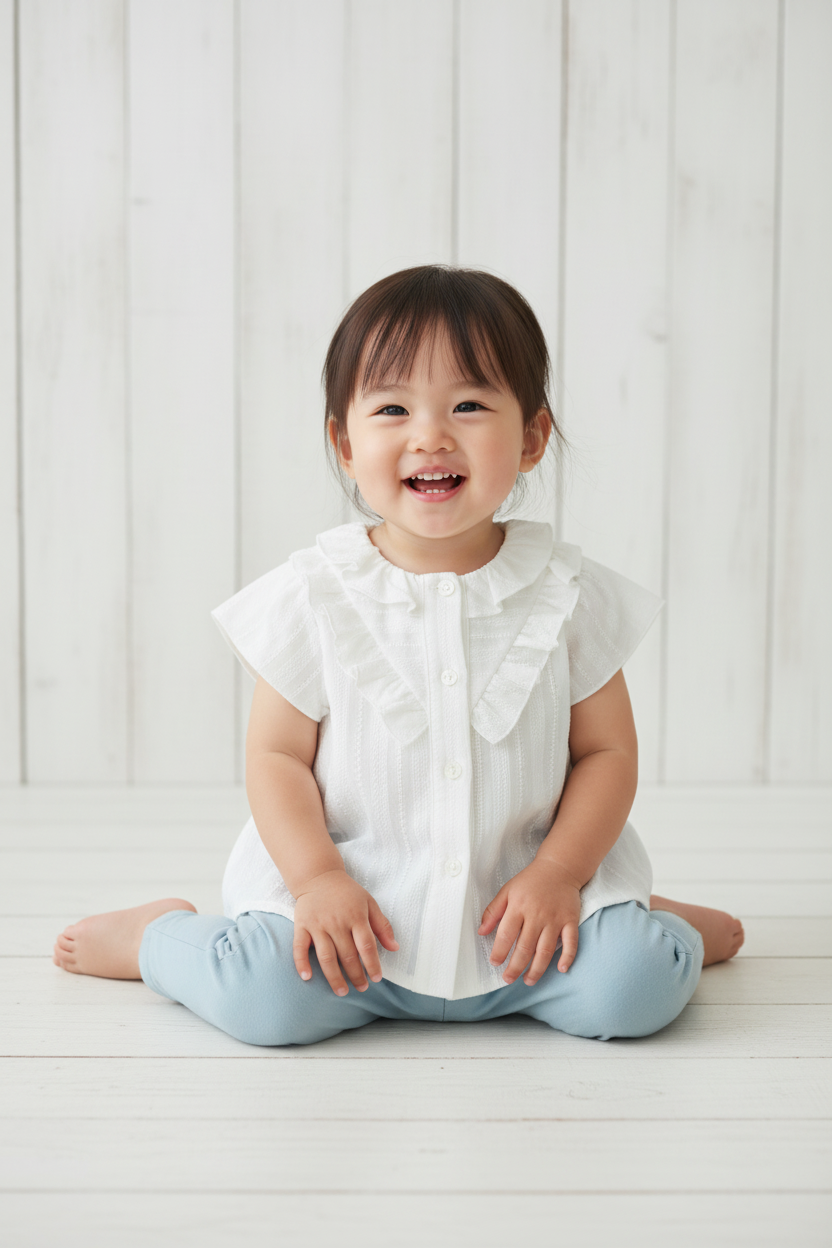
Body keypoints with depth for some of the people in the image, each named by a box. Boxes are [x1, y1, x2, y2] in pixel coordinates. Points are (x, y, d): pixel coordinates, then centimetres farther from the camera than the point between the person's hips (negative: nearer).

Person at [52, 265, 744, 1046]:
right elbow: (277, 755, -2)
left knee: (635, 985, -21)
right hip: (351, 905, -1)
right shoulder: (314, 597, -5)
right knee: (260, 993, -26)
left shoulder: (568, 594, -2)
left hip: (520, 903, 1)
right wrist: (316, 880, -16)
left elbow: (607, 751, 3)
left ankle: (653, 923, 16)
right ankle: (158, 934, 10)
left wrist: (558, 875, -11)